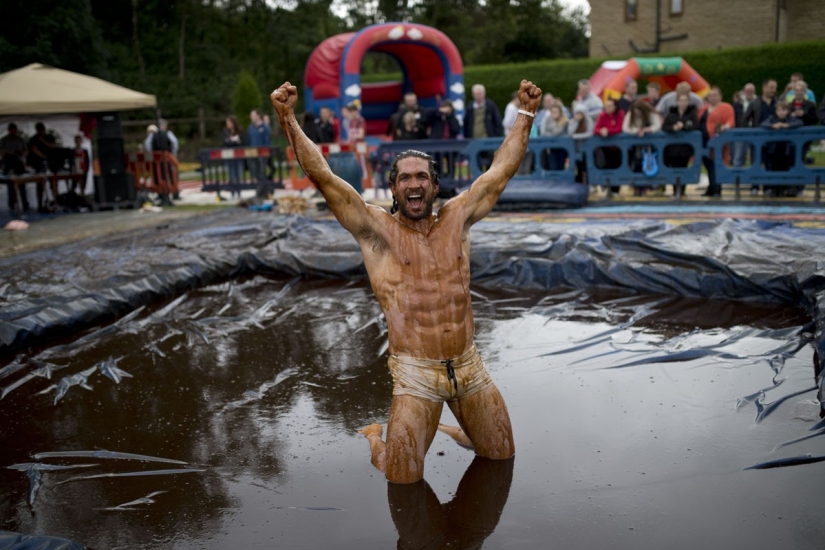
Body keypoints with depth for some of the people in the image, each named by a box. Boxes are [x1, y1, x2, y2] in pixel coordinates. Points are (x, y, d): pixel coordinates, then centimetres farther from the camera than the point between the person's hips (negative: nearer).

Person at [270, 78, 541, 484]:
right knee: (404, 478, 1)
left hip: (469, 366, 4)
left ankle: (449, 429, 45)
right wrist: (288, 120, -20)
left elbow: (500, 170, 12)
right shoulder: (377, 230, -5)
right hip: (416, 374, -4)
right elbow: (323, 177, -12)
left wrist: (526, 114, 13)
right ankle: (373, 438, 32)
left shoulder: (457, 219, 6)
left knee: (502, 455, 18)